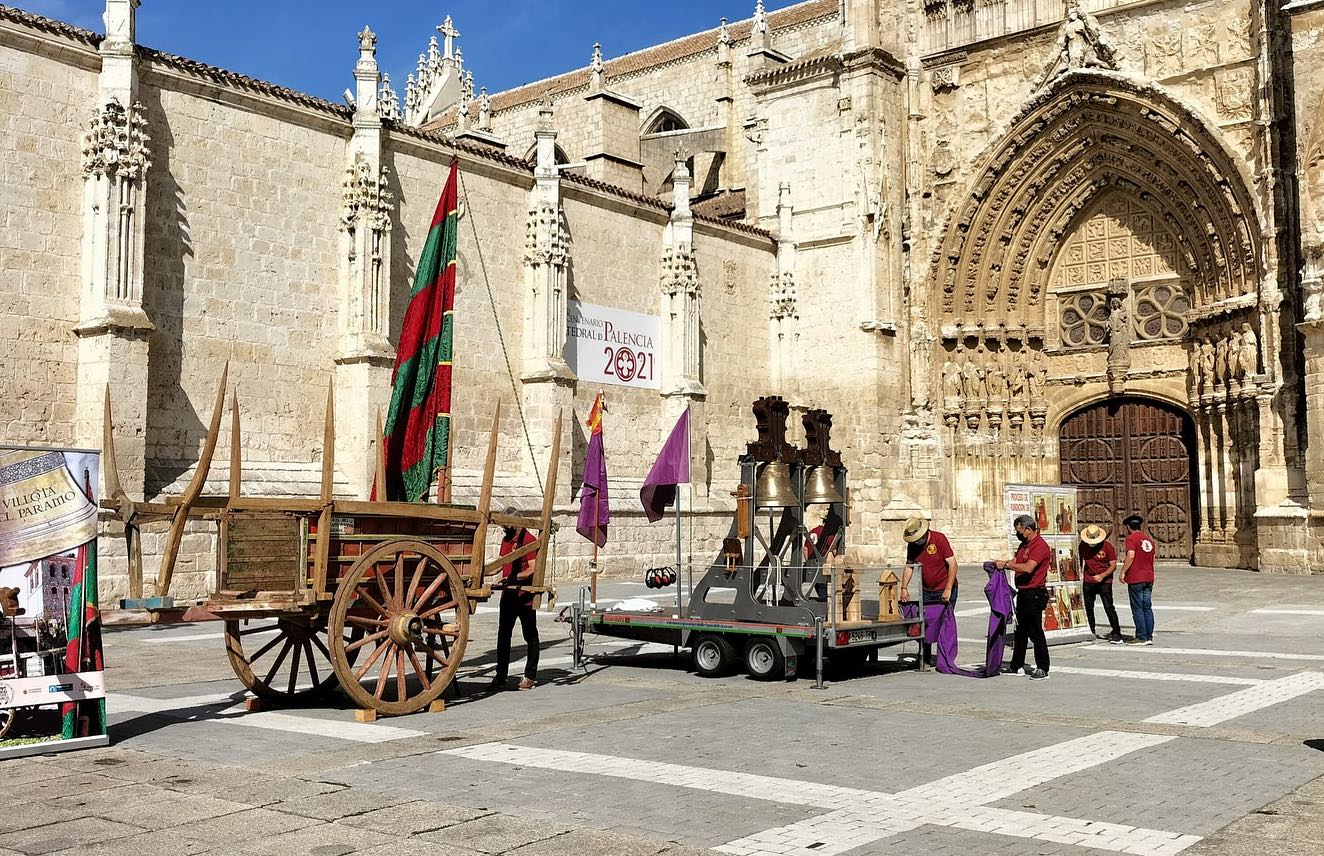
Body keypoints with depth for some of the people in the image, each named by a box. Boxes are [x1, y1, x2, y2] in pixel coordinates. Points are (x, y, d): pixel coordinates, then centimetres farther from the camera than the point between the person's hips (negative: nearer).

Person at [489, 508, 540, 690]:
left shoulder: (529, 541, -11)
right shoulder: (506, 540, 14)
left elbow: (532, 569, -19)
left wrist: (514, 578, -29)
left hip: (526, 596, -7)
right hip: (508, 596, 7)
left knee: (530, 637, 4)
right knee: (503, 636, 7)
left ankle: (530, 676, 12)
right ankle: (500, 676, 12)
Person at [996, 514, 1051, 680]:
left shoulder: (1040, 546, -16)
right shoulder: (1024, 544, 16)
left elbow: (1028, 568, -27)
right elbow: (1016, 561, 18)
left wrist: (1007, 565, -19)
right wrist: (1002, 563, 0)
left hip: (1034, 594, -10)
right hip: (1023, 592, 10)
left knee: (1035, 632, -6)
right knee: (1020, 631, 15)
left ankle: (1042, 668, 1)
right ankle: (1017, 665, 23)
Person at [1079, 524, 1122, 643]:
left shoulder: (1108, 546, -14)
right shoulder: (1083, 545, -3)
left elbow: (1113, 566, -11)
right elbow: (1080, 559, 15)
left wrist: (1102, 576, -23)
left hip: (1104, 581, -4)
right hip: (1088, 581, 4)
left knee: (1109, 607, -10)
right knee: (1088, 607, 10)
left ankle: (1117, 634, -6)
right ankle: (1090, 633, 22)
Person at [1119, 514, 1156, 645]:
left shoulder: (1131, 539, -10)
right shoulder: (1149, 540, 13)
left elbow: (1131, 556, -22)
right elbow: (1153, 559, 20)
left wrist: (1123, 572, -14)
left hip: (1135, 579, -7)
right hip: (1149, 578, 7)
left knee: (1137, 609, -2)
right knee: (1148, 608, 10)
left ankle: (1141, 638, -2)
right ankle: (1149, 637, 10)